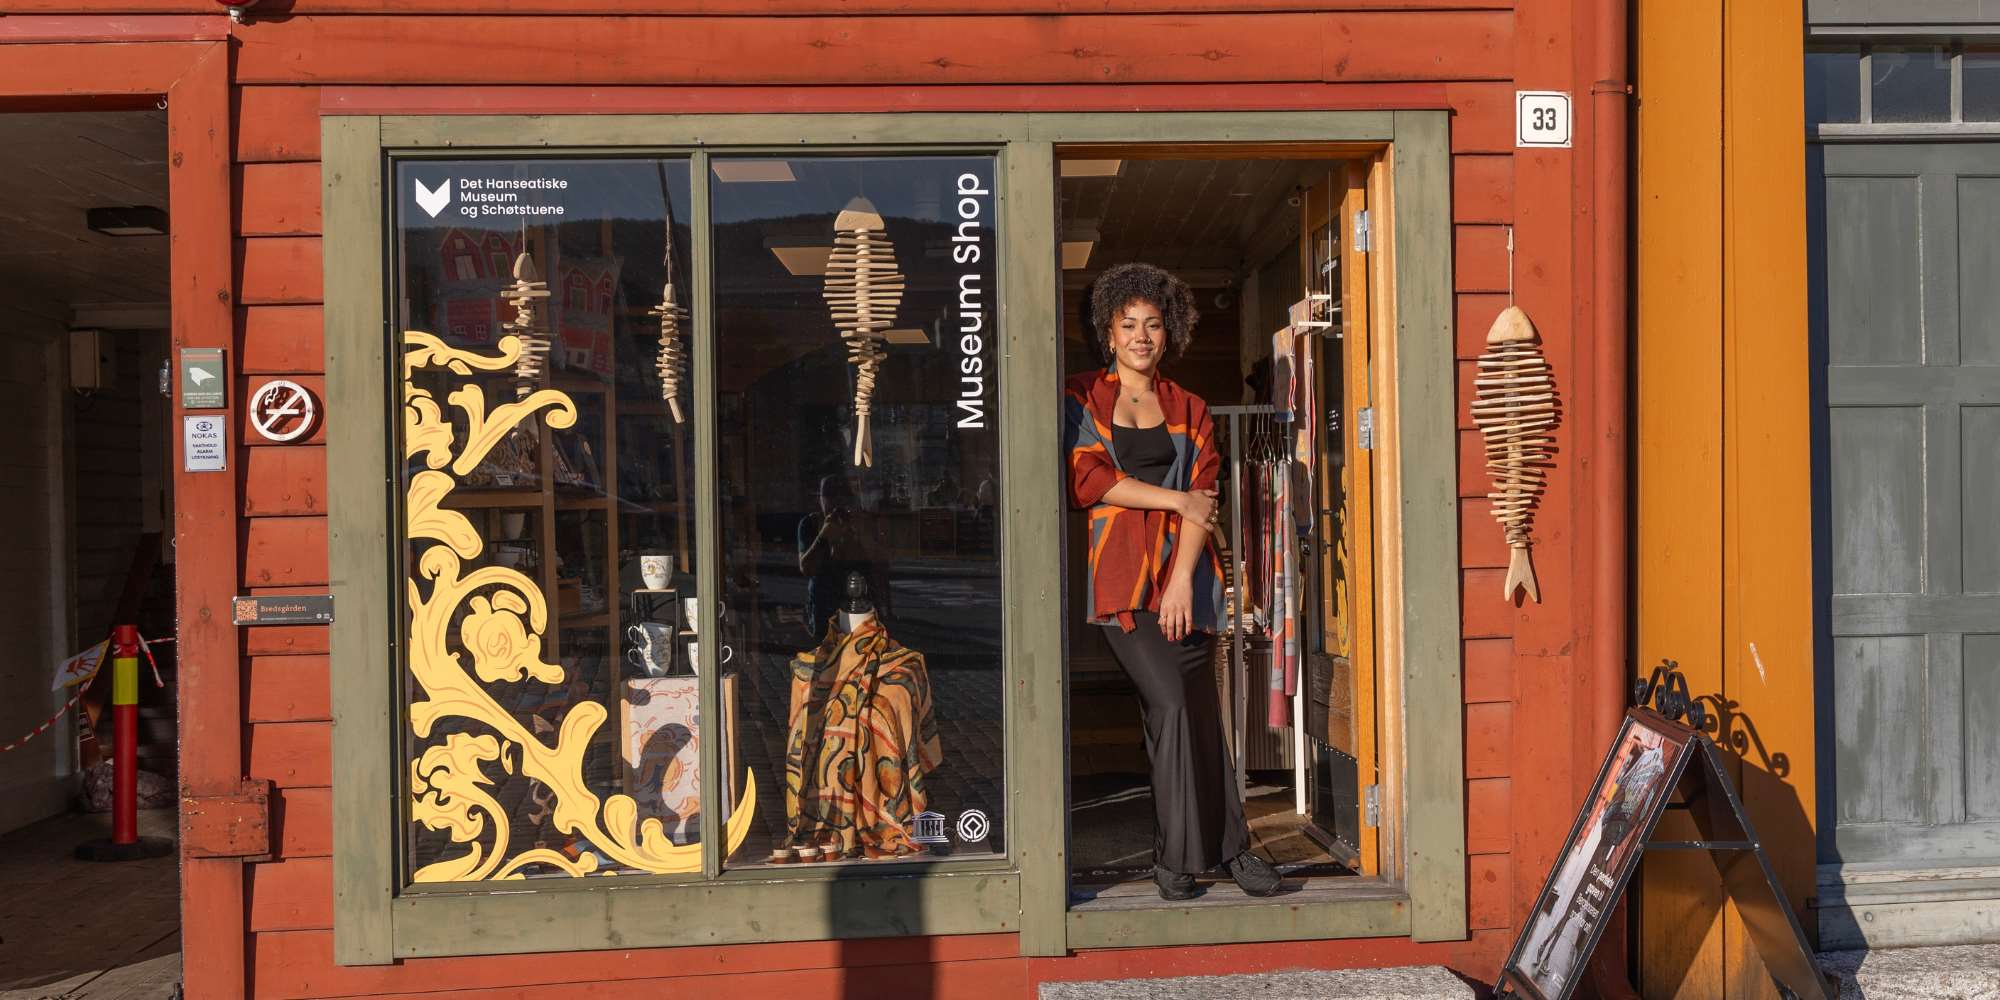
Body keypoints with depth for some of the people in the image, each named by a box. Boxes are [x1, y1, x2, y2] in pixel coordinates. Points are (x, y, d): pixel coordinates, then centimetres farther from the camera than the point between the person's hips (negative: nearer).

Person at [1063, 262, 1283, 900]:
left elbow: (1204, 495, 7)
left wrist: (1182, 578, -7)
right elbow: (1086, 481, -5)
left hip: (1181, 573, 3)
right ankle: (1225, 847, -2)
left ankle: (1178, 856, 9)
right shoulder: (1081, 400, 10)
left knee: (1194, 708, -3)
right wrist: (1176, 500, -5)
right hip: (1120, 576, -3)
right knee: (1173, 702, -13)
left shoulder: (1189, 411, 17)